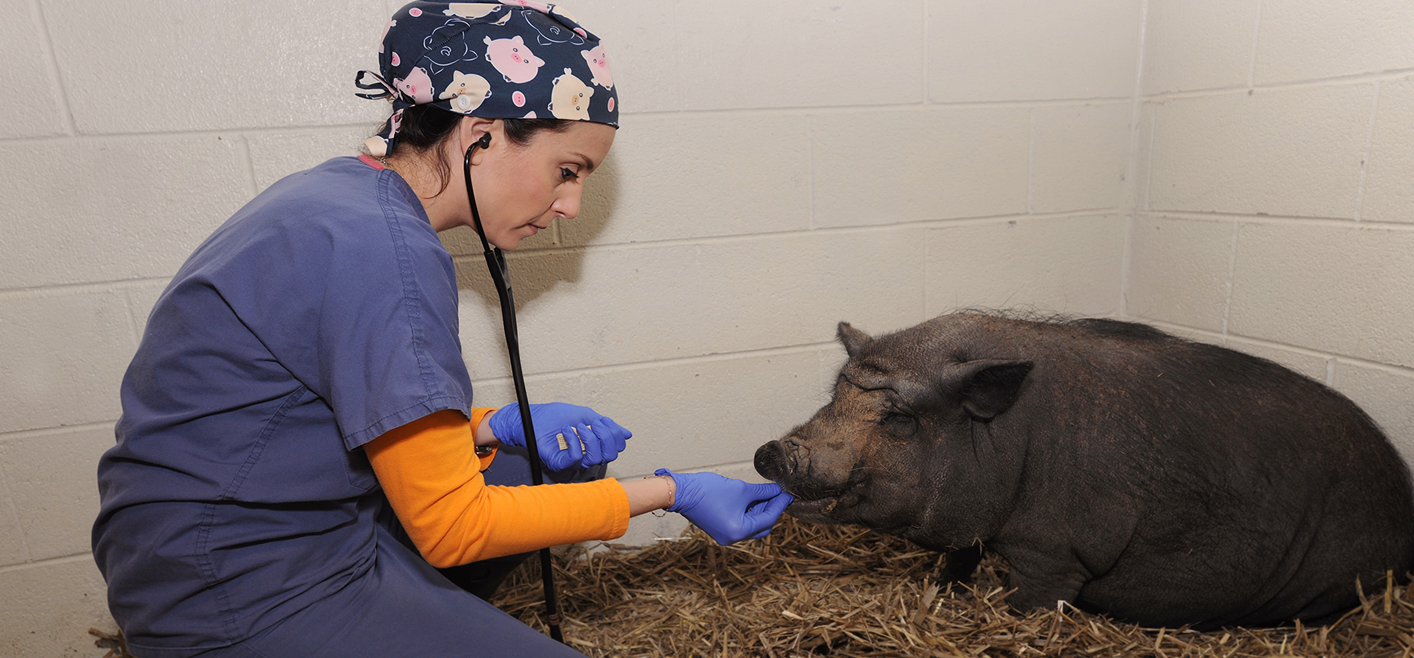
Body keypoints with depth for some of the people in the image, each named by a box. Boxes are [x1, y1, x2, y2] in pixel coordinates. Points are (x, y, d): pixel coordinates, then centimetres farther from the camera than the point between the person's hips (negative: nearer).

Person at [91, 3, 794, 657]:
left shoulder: (344, 193, 3)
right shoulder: (384, 251, -26)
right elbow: (450, 526, -20)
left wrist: (497, 427, -2)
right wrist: (668, 492, -14)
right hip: (234, 599, -9)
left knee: (561, 462, 13)